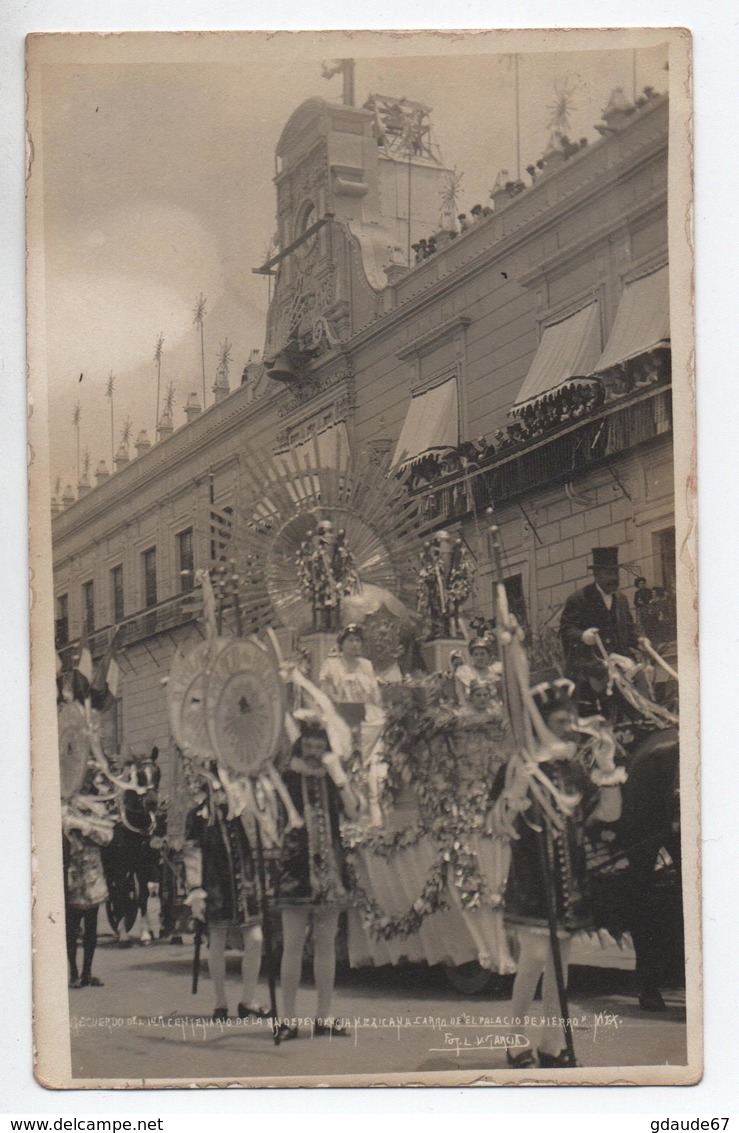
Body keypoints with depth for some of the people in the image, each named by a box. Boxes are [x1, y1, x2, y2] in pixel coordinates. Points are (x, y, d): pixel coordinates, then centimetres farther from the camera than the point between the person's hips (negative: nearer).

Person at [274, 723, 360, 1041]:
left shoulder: (333, 780, 11)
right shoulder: (287, 779, 3)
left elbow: (353, 812, -5)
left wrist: (338, 775, -11)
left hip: (328, 868, 3)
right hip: (295, 866, -3)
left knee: (326, 944, 6)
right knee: (292, 945, -5)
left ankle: (324, 1017, 13)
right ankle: (288, 1018, 0)